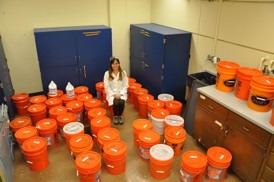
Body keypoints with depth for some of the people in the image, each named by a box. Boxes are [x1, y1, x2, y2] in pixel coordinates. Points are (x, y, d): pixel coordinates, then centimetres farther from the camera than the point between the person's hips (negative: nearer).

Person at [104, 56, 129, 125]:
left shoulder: (123, 73, -1)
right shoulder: (107, 73, -5)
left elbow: (125, 85, -1)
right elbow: (107, 87, -4)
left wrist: (120, 94, -14)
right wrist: (113, 94, -15)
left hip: (121, 93, 1)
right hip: (111, 93, -1)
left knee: (122, 102, -30)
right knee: (116, 102, -30)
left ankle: (120, 116, -2)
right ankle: (115, 116, -1)